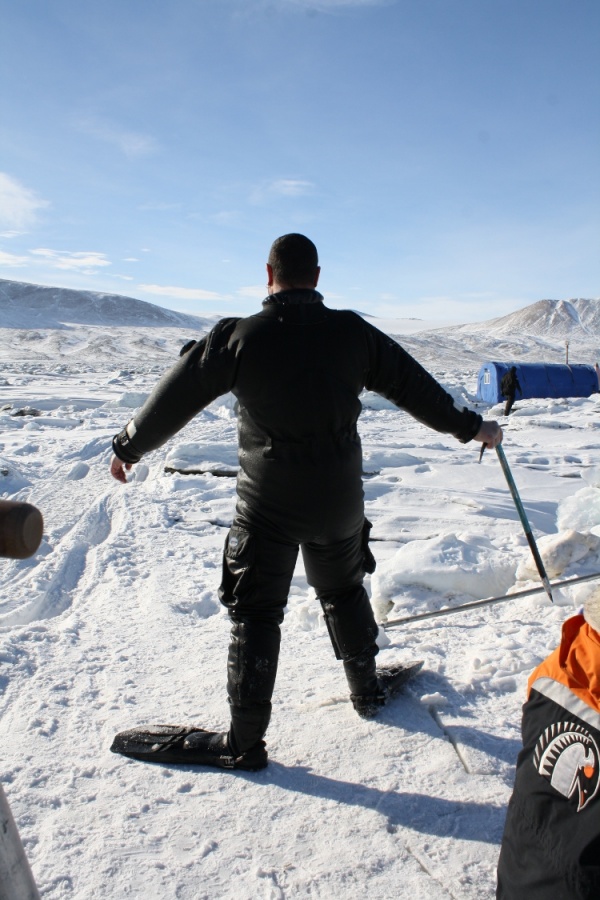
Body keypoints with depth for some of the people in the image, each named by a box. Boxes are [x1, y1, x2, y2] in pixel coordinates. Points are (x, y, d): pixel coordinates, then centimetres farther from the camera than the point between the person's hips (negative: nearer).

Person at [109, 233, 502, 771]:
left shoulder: (238, 337, -11)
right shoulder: (353, 333, -4)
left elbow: (175, 399, -4)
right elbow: (415, 387, 6)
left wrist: (128, 448, 11)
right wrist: (470, 427, 21)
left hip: (266, 508, -3)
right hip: (339, 504, 3)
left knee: (256, 615, 8)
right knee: (344, 592, 25)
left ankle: (244, 742, 18)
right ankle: (367, 690, 42)